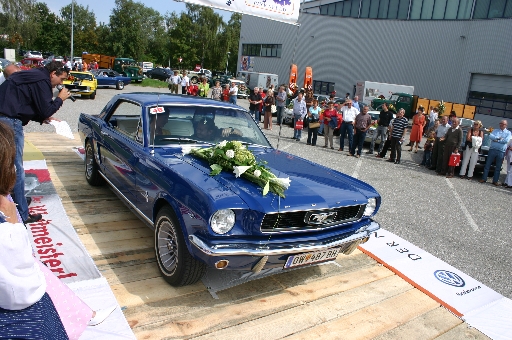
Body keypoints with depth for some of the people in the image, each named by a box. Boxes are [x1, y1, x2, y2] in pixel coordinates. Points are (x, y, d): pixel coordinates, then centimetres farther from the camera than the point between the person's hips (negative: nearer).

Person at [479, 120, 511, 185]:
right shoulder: (495, 130, 13)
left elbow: (506, 140, -10)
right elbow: (490, 136, -5)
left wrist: (496, 140, -9)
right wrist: (498, 138, -14)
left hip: (501, 152, -1)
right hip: (492, 150, 1)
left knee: (498, 167, 4)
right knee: (487, 165, 1)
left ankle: (495, 181, 11)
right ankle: (484, 178, 6)